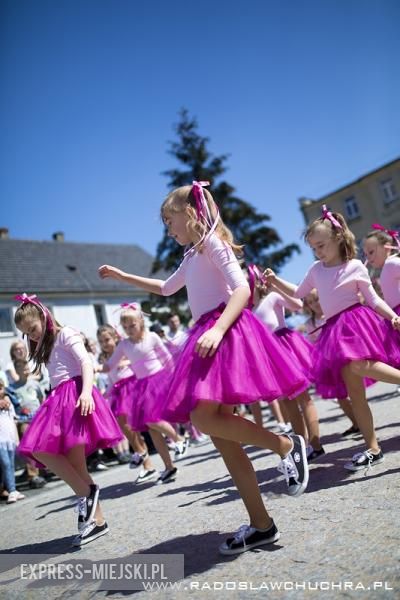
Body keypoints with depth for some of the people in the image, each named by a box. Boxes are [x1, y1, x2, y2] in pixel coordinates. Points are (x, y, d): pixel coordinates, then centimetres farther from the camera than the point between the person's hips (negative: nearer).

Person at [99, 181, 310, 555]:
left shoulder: (212, 242, 0)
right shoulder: (192, 258, 26)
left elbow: (242, 289, -13)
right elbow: (165, 288, 42)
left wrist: (217, 329, -27)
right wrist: (122, 276, 46)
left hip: (225, 333, -9)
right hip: (207, 337, 9)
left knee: (204, 417, -24)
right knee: (220, 434, 2)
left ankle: (286, 445, -8)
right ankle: (261, 525, 7)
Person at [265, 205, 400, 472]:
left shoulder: (355, 266, -2)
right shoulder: (316, 269, 12)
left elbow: (373, 299, 1)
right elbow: (299, 293, 25)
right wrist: (276, 280, 16)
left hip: (355, 321, -5)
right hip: (334, 330, 5)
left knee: (359, 365, -37)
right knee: (354, 391, 3)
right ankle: (373, 449, 9)